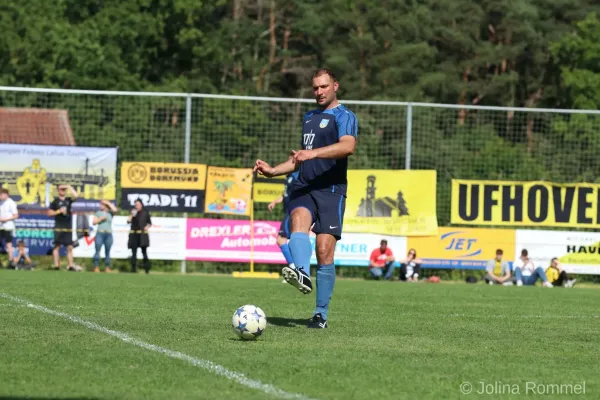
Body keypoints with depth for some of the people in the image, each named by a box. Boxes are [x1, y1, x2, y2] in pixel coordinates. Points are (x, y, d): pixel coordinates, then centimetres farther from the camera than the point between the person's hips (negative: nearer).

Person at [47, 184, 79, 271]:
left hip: (68, 228, 3)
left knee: (70, 247, 0)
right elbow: (49, 213, 2)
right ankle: (56, 265, -4)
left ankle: (71, 265, 0)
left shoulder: (68, 200, 12)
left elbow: (76, 195, -4)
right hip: (58, 227, -3)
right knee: (57, 246, -4)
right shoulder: (55, 201, 4)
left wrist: (69, 187, 1)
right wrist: (59, 211, -9)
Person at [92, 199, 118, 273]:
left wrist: (108, 203, -1)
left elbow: (115, 210, -10)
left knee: (107, 252, 3)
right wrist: (101, 219, -9)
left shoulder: (110, 213, 10)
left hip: (108, 234, 1)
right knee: (97, 251, -8)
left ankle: (107, 268, 8)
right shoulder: (98, 213, 11)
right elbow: (94, 222, 5)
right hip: (100, 233, -1)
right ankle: (96, 267, -7)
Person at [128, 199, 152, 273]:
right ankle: (133, 269, 1)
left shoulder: (145, 213, 6)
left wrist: (147, 227, -5)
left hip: (142, 235, -2)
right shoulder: (133, 212, 9)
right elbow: (129, 221, -3)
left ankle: (147, 269, -1)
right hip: (134, 234, 2)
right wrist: (132, 215, -16)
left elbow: (149, 222, 14)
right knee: (134, 253, -1)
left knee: (144, 252, -5)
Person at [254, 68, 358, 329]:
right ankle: (302, 273, -54)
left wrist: (313, 152, -34)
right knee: (299, 219, -28)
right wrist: (273, 171, 19)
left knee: (324, 250, -10)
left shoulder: (344, 116, -1)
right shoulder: (309, 118, 23)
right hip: (304, 187, 5)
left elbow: (348, 146, -23)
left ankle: (321, 314, -3)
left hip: (331, 189, -5)